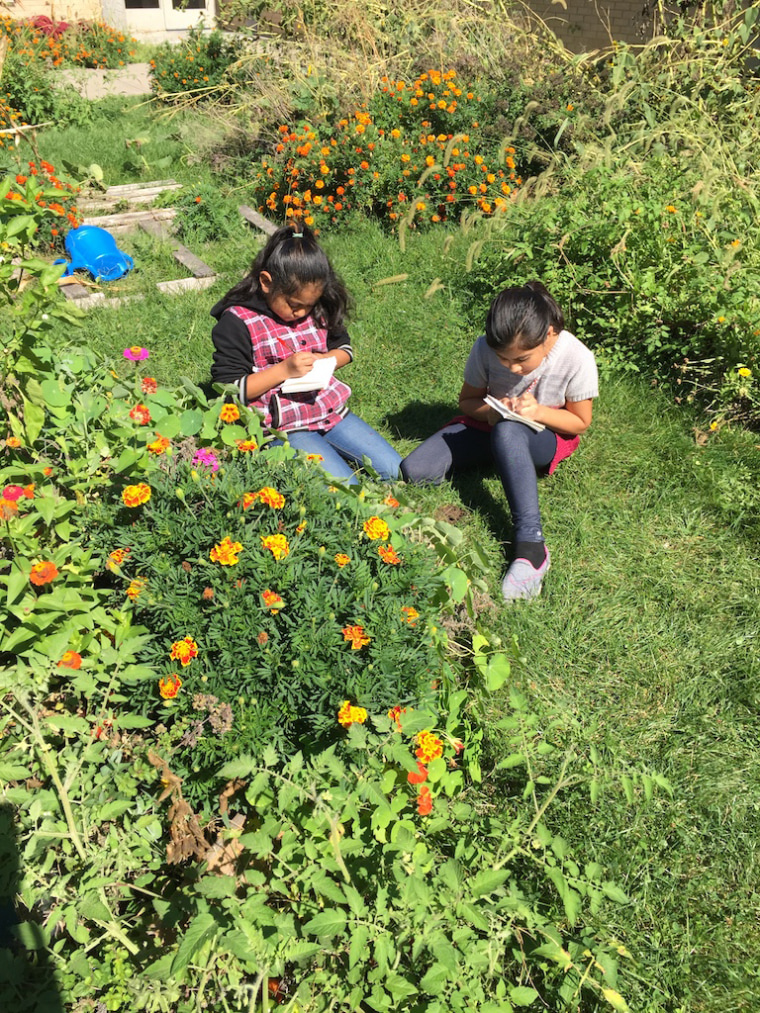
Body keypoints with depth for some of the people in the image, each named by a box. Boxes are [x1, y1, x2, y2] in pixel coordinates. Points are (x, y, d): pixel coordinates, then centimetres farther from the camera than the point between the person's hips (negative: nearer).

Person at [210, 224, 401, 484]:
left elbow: (344, 347, 21)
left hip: (331, 410, 6)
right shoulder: (237, 322, -11)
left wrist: (326, 360, -4)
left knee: (395, 470, 0)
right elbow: (229, 389, -12)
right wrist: (284, 370, -20)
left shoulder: (317, 308, 6)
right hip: (283, 427, -6)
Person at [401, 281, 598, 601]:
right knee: (413, 470, -21)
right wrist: (491, 410, -26)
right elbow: (467, 401, -2)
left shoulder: (576, 359, -23)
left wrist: (538, 411, -29)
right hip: (490, 426, 3)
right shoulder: (486, 348, -18)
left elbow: (580, 422, -10)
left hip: (546, 436, -3)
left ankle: (530, 545, -44)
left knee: (507, 431, -44)